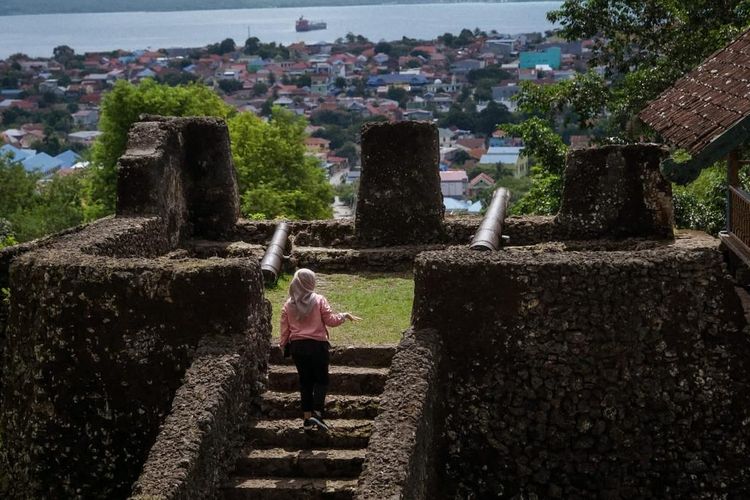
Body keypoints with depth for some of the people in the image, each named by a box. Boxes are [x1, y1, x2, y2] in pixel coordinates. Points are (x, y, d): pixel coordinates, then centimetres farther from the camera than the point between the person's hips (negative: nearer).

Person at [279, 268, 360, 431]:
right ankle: (317, 413, -10)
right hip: (317, 345, -4)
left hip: (297, 346, 4)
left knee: (305, 381, 11)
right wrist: (344, 315, 8)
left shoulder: (288, 305, 2)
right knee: (321, 379, 6)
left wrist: (283, 345, 18)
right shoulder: (319, 300, -9)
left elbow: (285, 329, 5)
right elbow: (331, 320, -8)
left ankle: (307, 418, 11)